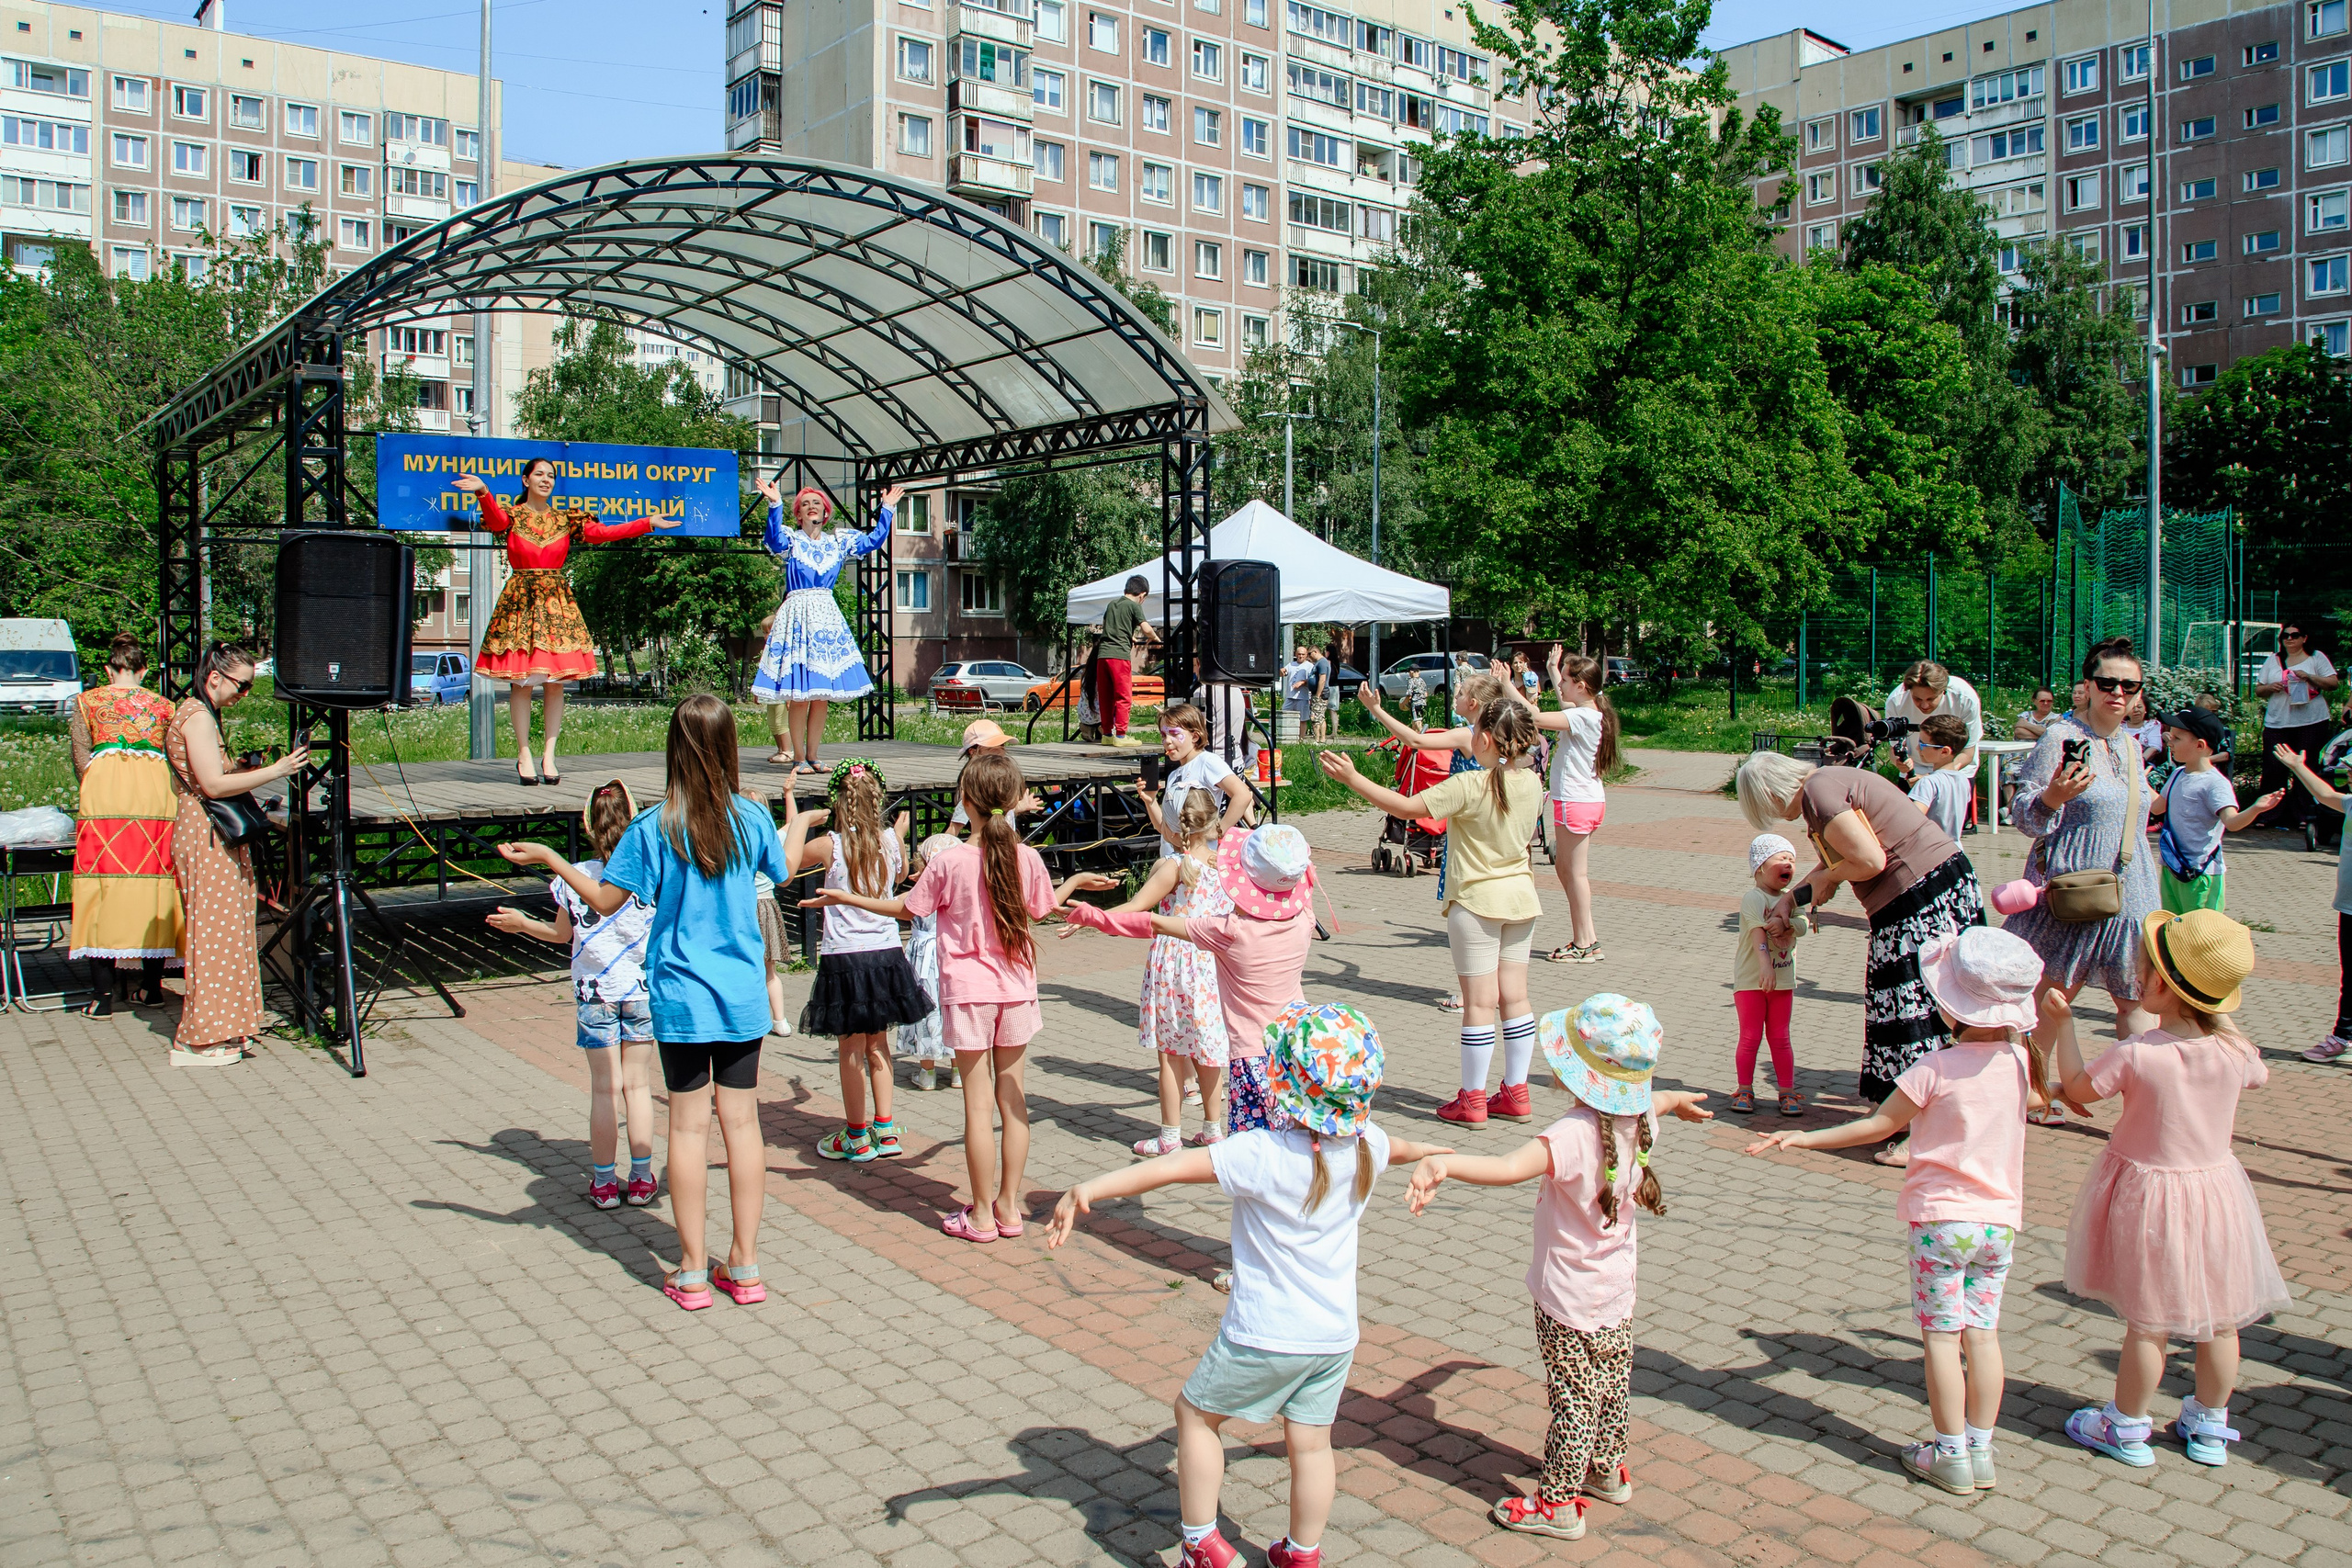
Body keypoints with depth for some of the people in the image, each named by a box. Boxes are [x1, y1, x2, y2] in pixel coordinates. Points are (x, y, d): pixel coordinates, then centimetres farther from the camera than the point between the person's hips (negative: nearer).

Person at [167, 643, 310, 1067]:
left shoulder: (196, 712, 16)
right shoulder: (198, 717, -15)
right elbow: (214, 784, -22)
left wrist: (248, 767, 13)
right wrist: (275, 770, -19)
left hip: (212, 836, 10)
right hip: (208, 837, -10)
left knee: (220, 931, 13)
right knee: (215, 931, -7)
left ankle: (218, 1030, 20)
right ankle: (198, 1041, -2)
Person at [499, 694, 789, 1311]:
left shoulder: (653, 828, -10)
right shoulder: (754, 818, -3)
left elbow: (605, 901, -4)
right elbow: (784, 874, 17)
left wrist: (548, 858, 10)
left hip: (681, 996, -2)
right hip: (743, 996, 2)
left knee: (688, 1125, 5)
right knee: (742, 1121, 8)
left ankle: (692, 1272, 12)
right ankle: (744, 1266, 14)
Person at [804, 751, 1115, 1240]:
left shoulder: (950, 863, -14)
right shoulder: (1028, 858, -5)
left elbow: (904, 908, 0)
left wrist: (845, 897, 12)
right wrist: (1075, 881, 32)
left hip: (968, 993, -3)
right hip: (1016, 990, 4)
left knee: (979, 1105, 2)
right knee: (1013, 1098, 12)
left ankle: (981, 1214, 10)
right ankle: (1009, 1204, 20)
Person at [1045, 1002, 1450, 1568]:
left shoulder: (1261, 1155, -23)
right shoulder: (1366, 1144, -3)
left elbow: (1171, 1168, -31)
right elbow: (1399, 1148, 22)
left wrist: (1087, 1190, -33)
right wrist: (1425, 1152, 45)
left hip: (1266, 1336, -5)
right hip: (1336, 1334, 6)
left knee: (1195, 1413, 15)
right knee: (1310, 1442, 18)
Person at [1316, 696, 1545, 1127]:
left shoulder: (1469, 786, -21)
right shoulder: (1532, 782, -2)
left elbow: (1406, 807, -20)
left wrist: (1352, 778, -16)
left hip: (1477, 901, -6)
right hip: (1521, 897, 6)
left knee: (1480, 1002, -1)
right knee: (1514, 997, 11)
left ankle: (1472, 1100, 7)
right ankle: (1516, 1094, 17)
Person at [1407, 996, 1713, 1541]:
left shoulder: (1574, 1133, -34)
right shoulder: (1639, 1116, -8)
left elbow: (1508, 1168, -52)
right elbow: (1656, 1099, 20)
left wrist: (1440, 1162, -63)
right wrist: (1678, 1099, 44)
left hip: (1571, 1301, -8)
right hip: (1617, 1294, 8)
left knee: (1574, 1402, 6)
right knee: (1613, 1388, 25)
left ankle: (1558, 1504, 21)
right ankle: (1607, 1470, 45)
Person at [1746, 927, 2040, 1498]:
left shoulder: (1935, 1068, -16)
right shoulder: (2018, 1063, -2)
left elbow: (1878, 1125, -8)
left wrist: (1802, 1138, -1)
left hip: (1941, 1217, -5)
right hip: (2001, 1219, 5)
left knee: (1941, 1333, 4)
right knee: (1982, 1332, 11)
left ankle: (1951, 1456, 9)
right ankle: (1981, 1452, 16)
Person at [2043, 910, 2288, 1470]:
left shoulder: (2136, 1055, -23)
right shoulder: (2235, 1051, -11)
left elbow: (2077, 1088, -7)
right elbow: (2257, 1077, 13)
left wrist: (2063, 1022, 0)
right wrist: (2219, 1023, 17)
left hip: (2147, 1190, -4)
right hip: (2215, 1189, 4)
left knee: (2147, 1320, 7)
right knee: (2218, 1317, 17)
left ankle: (2127, 1427, 21)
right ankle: (2210, 1425, 32)